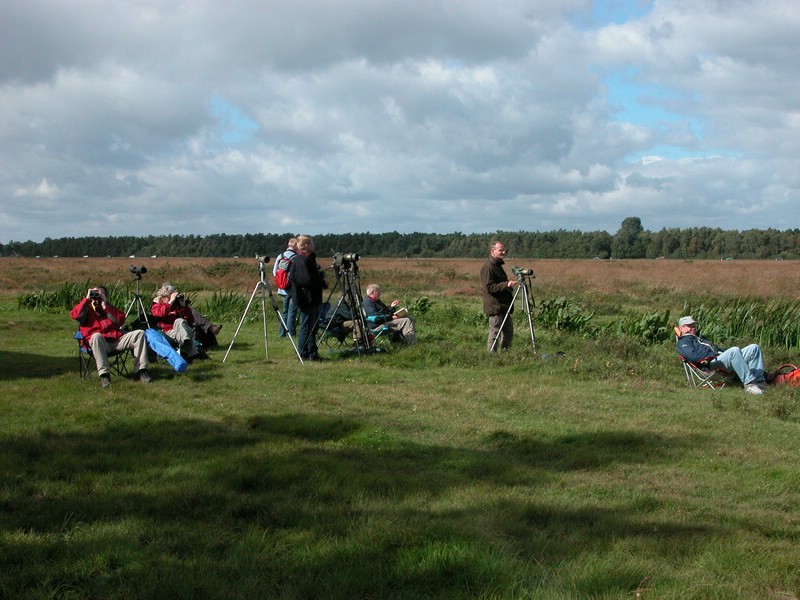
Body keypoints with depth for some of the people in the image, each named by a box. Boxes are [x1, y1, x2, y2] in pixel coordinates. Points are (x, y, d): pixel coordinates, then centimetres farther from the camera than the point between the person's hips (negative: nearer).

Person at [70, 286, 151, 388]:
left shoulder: (109, 307, 26)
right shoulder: (86, 308, 17)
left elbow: (121, 320, 7)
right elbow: (75, 314, -8)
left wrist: (106, 306, 2)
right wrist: (87, 299, -1)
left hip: (116, 340, 4)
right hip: (99, 341, -4)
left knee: (139, 333, -13)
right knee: (96, 335, -38)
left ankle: (140, 371, -19)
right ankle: (104, 375, -41)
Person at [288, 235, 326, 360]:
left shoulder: (309, 258, 16)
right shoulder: (302, 260, -18)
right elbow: (306, 280, -25)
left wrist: (320, 277, 6)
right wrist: (321, 281, -13)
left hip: (312, 299, 11)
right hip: (307, 299, -11)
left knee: (313, 326, 15)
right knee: (307, 326, -4)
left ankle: (312, 353, 23)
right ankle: (304, 354, 3)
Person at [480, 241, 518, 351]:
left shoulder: (498, 265, 16)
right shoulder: (488, 267, -16)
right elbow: (489, 287, -22)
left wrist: (508, 286, 18)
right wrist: (506, 284, -28)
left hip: (503, 306, 10)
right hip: (495, 307, -10)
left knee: (508, 332, 14)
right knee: (495, 333, -4)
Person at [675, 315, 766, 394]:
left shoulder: (699, 338, 38)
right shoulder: (683, 342, 8)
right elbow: (693, 356, -13)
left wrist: (722, 351, 10)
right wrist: (714, 354, -12)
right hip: (711, 363, -9)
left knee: (754, 347, -3)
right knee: (735, 350, -36)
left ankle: (758, 382, -15)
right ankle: (749, 384, -36)